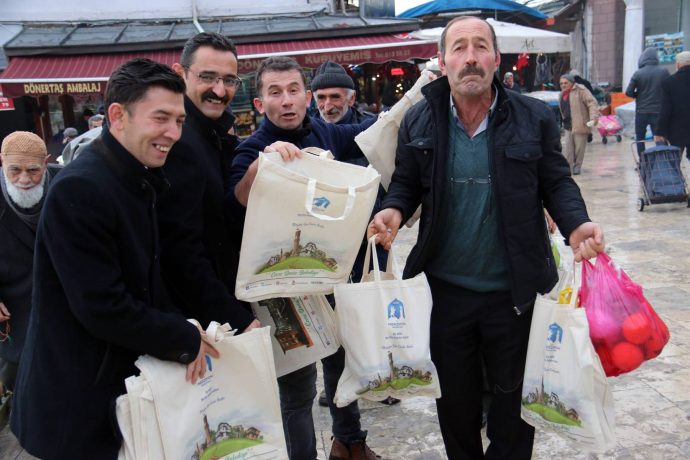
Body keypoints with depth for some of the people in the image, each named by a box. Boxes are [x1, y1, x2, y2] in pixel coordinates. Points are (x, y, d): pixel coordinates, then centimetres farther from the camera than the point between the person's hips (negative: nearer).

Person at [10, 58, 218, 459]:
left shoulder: (141, 181, 4)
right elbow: (102, 308, -26)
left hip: (124, 378, 8)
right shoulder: (78, 190, -24)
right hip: (79, 407, -8)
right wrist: (186, 341, -16)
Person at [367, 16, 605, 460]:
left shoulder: (535, 118, -6)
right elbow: (406, 184, 7)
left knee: (515, 391, 17)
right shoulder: (418, 121, -1)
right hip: (445, 289, 2)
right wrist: (393, 211, -15)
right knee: (455, 394, 19)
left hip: (515, 290, -1)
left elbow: (557, 183, 1)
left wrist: (577, 224, -19)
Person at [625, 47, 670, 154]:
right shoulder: (664, 72, -5)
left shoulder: (638, 73, -9)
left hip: (642, 112, -1)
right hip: (659, 112, 1)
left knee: (640, 138, 14)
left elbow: (629, 92, -11)